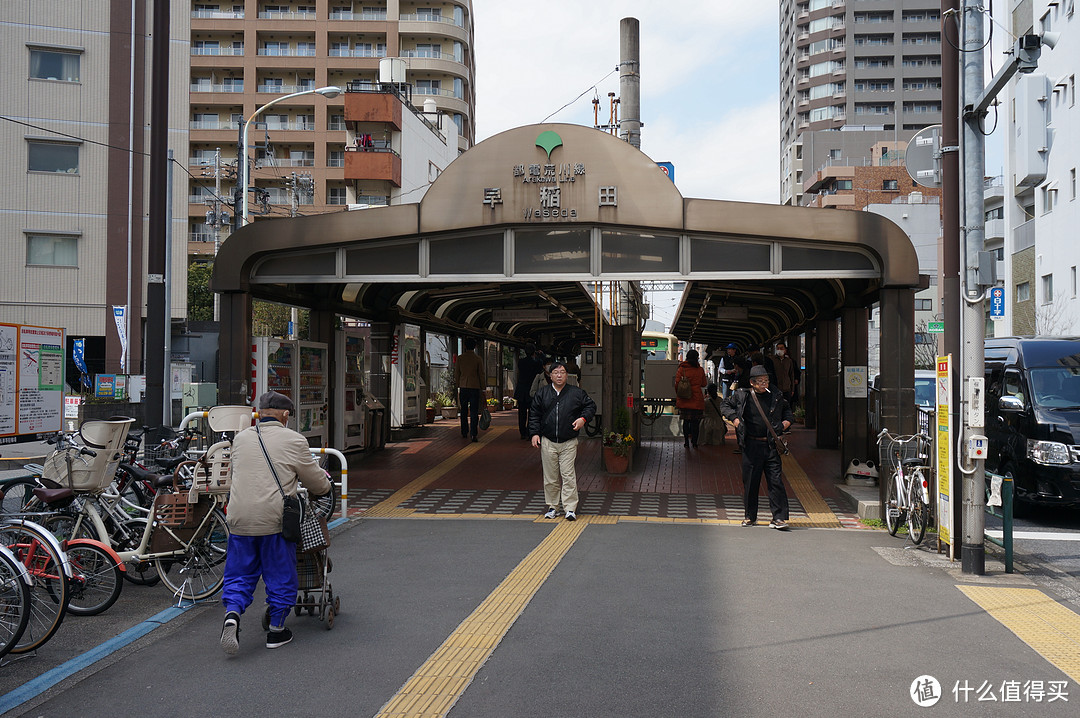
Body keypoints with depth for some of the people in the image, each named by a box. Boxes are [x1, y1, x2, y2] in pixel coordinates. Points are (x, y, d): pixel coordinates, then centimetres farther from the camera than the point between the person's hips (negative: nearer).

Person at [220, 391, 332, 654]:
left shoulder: (240, 438, 13)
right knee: (280, 576, 10)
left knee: (239, 574, 12)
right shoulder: (293, 440, -2)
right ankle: (276, 631, 17)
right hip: (274, 521, -4)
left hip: (240, 520, 4)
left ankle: (232, 613, -11)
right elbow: (316, 481, 3)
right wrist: (325, 485, 27)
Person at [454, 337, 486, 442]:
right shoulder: (478, 359, -4)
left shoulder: (460, 358, 1)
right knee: (474, 412, -2)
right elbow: (481, 375, -2)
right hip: (475, 387, -2)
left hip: (463, 387, 2)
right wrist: (483, 388, 7)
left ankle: (464, 433, 20)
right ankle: (473, 434, -10)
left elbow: (456, 373, 6)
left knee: (464, 411, 14)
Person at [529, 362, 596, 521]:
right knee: (550, 476, 6)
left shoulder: (577, 393, 5)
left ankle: (570, 509, -3)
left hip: (569, 443, -2)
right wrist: (534, 433, 3)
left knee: (568, 475, -6)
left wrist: (583, 419, -5)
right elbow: (534, 414, 12)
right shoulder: (542, 393, 8)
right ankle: (552, 507, 18)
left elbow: (591, 406, 13)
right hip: (547, 442, 2)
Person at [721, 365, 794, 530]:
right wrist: (734, 418, 0)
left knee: (775, 481, -5)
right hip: (751, 445, -1)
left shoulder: (775, 396, 8)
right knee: (750, 481, 7)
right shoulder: (742, 396, 1)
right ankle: (750, 516, 21)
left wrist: (787, 421, 9)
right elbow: (725, 405, 15)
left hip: (771, 445, 1)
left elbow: (786, 409, 27)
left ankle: (778, 518, -1)